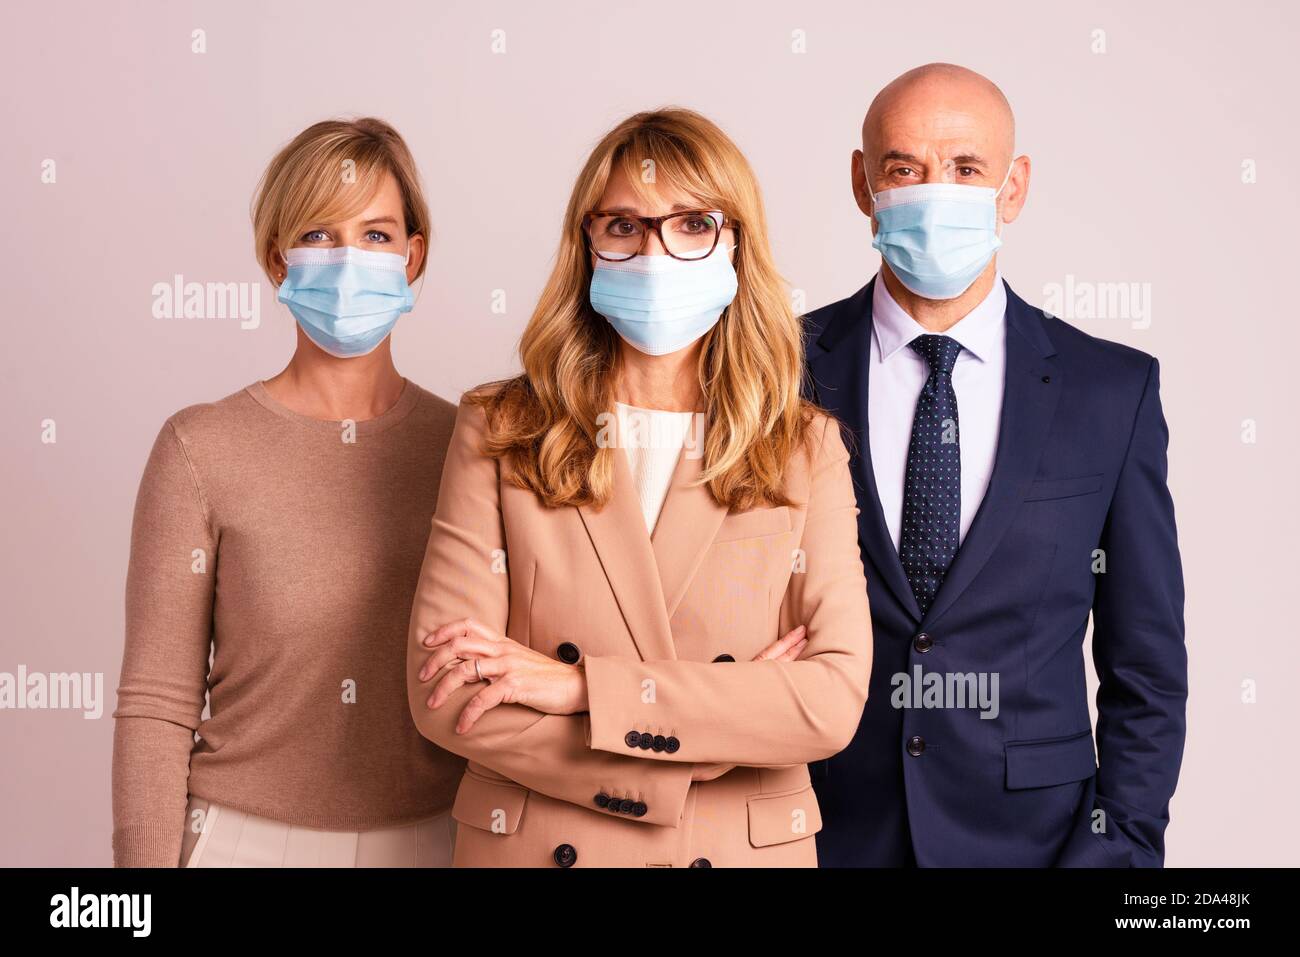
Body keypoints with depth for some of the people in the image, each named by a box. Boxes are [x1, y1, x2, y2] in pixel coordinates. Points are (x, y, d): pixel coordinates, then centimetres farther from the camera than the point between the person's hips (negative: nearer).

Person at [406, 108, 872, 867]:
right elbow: (447, 697, -14)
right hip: (535, 843, 0)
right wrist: (733, 712, -16)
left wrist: (579, 686, -19)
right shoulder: (499, 431, -5)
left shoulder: (807, 449, -3)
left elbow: (835, 700, -14)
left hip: (744, 845, 1)